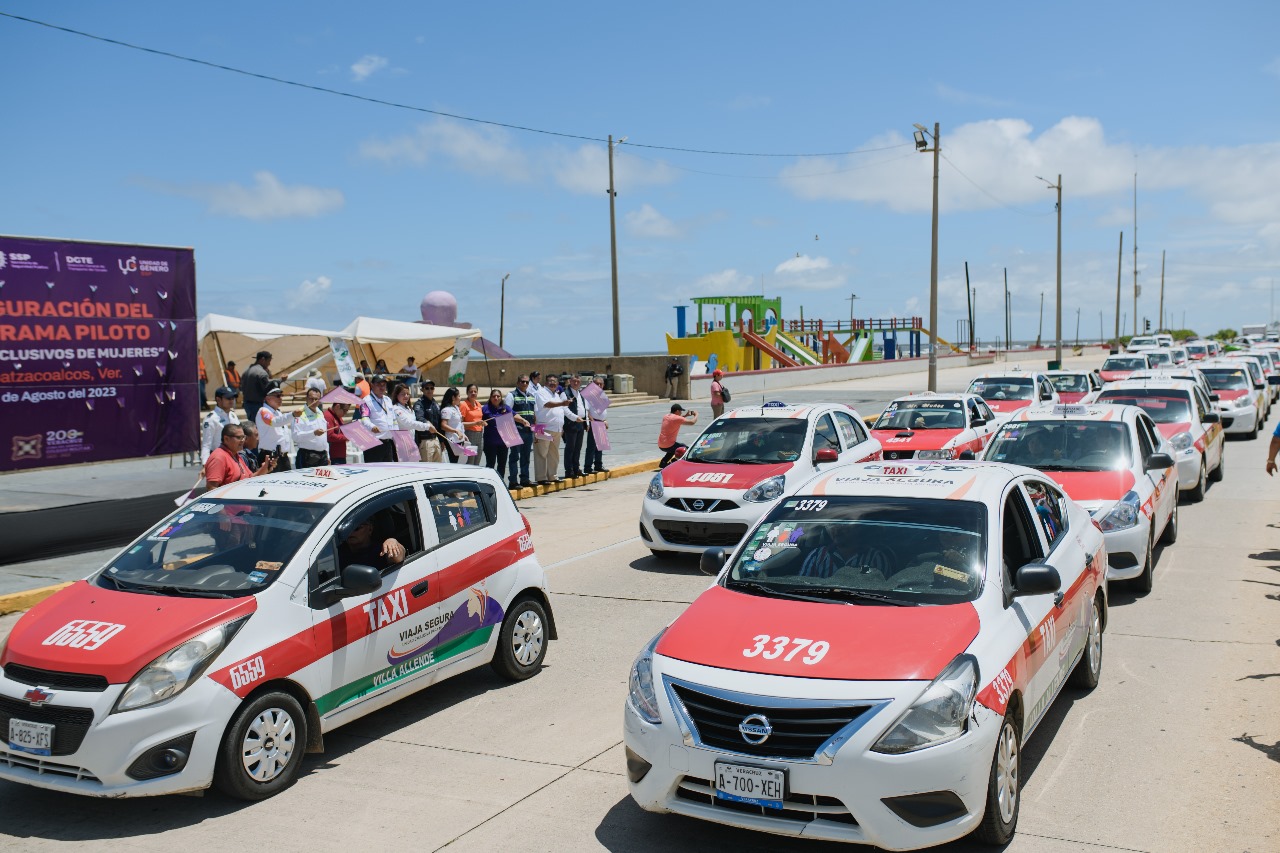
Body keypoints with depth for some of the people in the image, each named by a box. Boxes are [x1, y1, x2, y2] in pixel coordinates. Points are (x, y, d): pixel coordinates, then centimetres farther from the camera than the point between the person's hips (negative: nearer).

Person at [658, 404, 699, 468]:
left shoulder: (666, 416, 9)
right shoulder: (677, 418, -15)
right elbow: (692, 422, -12)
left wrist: (686, 415, 25)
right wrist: (696, 415, 7)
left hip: (660, 445, 8)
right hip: (668, 446, -8)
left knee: (673, 448, 37)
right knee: (687, 450, 6)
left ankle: (663, 462, 29)